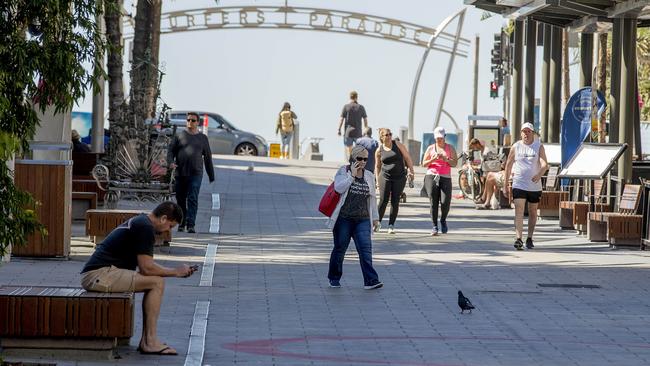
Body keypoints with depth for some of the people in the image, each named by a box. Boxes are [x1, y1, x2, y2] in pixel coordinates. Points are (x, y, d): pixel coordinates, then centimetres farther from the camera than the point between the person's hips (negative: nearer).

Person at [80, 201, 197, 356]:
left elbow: (146, 265, 23)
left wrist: (179, 271, 15)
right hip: (99, 275, -10)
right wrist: (176, 272, -1)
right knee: (156, 282, -13)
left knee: (154, 281, 12)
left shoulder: (138, 221, 20)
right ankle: (150, 342, -10)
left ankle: (147, 340, 7)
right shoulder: (145, 227, -12)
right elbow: (146, 268, -15)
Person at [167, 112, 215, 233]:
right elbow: (171, 151, 7)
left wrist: (211, 176, 15)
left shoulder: (202, 138, 12)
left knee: (193, 199, -13)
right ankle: (181, 223, 22)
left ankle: (190, 225, -18)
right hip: (180, 174, 1)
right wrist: (171, 162, -15)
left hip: (196, 174, -1)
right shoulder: (179, 136, 9)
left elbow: (207, 158, 16)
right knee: (181, 200, 7)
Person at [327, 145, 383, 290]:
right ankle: (334, 278, 24)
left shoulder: (369, 176, 13)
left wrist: (375, 217, 19)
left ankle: (370, 280, -16)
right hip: (343, 218, -3)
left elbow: (372, 198, 20)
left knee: (365, 248, -10)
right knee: (340, 248, 7)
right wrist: (352, 175, -18)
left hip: (362, 220, 3)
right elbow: (339, 188, -18)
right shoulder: (343, 172, 0)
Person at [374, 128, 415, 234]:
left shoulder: (398, 145, 2)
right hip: (385, 177, 0)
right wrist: (378, 180, 10)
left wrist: (411, 170, -5)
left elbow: (407, 158, 3)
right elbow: (377, 166, 14)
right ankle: (378, 222, 7)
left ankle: (391, 225, 6)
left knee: (395, 202, 0)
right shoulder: (379, 150, 5)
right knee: (383, 200, -7)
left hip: (399, 177, 0)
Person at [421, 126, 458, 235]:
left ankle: (443, 221, 17)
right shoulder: (431, 148, 13)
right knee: (433, 202, -6)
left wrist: (445, 159, -15)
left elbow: (455, 162, 2)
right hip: (431, 177, 1)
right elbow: (424, 163, 10)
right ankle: (435, 226, 0)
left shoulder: (450, 148, 10)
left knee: (445, 202, -11)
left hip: (445, 178, -1)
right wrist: (433, 159, -8)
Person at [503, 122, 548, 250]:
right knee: (519, 211, -15)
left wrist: (539, 174, -34)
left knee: (533, 212, 13)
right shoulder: (516, 147, 2)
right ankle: (518, 239, -25)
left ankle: (529, 238, 26)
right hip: (519, 185, -1)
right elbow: (508, 165, 8)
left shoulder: (539, 146, -1)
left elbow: (544, 164, -13)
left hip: (535, 185, 1)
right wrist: (507, 184, 7)